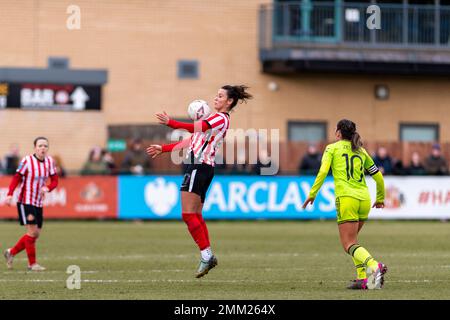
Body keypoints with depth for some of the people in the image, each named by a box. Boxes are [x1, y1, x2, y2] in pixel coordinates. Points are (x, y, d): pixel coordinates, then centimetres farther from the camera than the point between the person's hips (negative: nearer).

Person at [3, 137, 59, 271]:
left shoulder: (49, 161, 2)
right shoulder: (27, 161, -13)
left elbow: (54, 180, 4)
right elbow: (16, 178, -11)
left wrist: (47, 188, -18)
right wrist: (10, 194, -23)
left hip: (39, 203, 6)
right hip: (25, 202, -6)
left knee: (36, 234, 8)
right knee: (32, 231, -11)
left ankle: (11, 253, 26)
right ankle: (32, 264, -1)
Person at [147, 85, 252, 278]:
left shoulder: (221, 118, -8)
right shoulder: (215, 119, 23)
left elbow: (196, 128, -24)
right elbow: (191, 141, 26)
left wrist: (170, 122, -36)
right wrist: (163, 149, 25)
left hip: (199, 166, -10)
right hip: (203, 167, 10)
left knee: (188, 214, -13)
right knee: (196, 215, 10)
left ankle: (206, 254, -13)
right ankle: (208, 256, 9)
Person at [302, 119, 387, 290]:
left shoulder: (332, 148, 8)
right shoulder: (361, 151, 19)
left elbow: (323, 171, -7)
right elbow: (378, 177, 21)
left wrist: (312, 194, -2)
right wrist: (380, 199, 35)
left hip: (346, 198, -5)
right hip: (364, 198, 5)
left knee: (349, 244, -7)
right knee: (352, 239, 21)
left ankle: (374, 266, -34)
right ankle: (363, 278, 6)